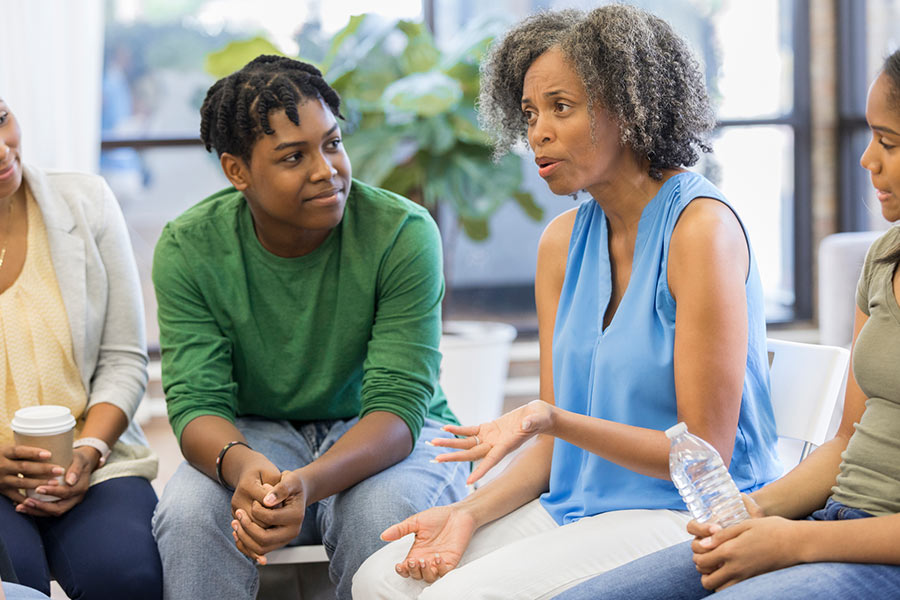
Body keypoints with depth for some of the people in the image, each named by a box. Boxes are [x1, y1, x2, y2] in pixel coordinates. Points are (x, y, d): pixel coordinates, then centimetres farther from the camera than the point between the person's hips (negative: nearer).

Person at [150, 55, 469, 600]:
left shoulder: (403, 233, -18)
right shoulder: (188, 248, -11)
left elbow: (398, 405, -23)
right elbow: (195, 401, -16)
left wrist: (308, 483, -43)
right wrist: (240, 464, -41)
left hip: (387, 435, -1)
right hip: (256, 432, 1)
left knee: (384, 513, -35)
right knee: (188, 514, -31)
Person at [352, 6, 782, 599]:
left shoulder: (702, 227, -15)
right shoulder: (563, 240, 8)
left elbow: (705, 451, -15)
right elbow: (556, 440, 10)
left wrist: (551, 419, -26)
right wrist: (469, 513, -7)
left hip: (683, 515, -7)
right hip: (576, 504, 7)